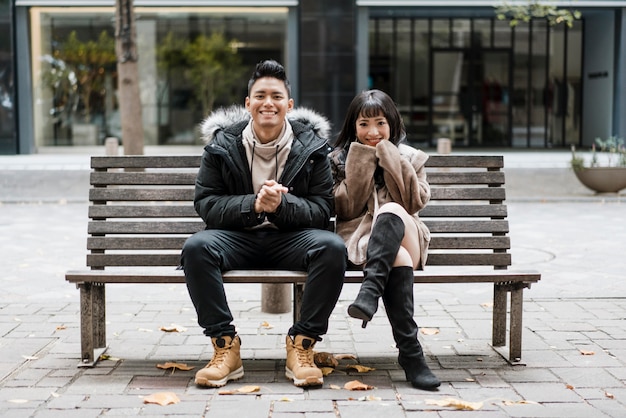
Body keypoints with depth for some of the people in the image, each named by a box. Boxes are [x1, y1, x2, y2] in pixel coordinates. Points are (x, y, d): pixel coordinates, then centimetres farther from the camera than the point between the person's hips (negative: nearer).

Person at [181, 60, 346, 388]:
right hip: (237, 237, 0)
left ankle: (301, 345, -18)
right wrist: (253, 205, -21)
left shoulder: (311, 147, 1)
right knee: (196, 247, -30)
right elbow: (206, 204, -3)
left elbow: (322, 210, -3)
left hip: (291, 238, 0)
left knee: (332, 248, -30)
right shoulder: (221, 146, 1)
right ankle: (225, 346, -20)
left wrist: (281, 204, -24)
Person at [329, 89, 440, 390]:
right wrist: (362, 163, -3)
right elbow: (346, 209, 2)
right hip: (360, 239, -1)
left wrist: (392, 161, -4)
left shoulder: (409, 158, 19)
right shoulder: (340, 159, 16)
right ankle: (410, 352, -42)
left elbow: (416, 203, 2)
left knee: (390, 211, -36)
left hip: (404, 236, 1)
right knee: (399, 259, -37)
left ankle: (370, 290, -49)